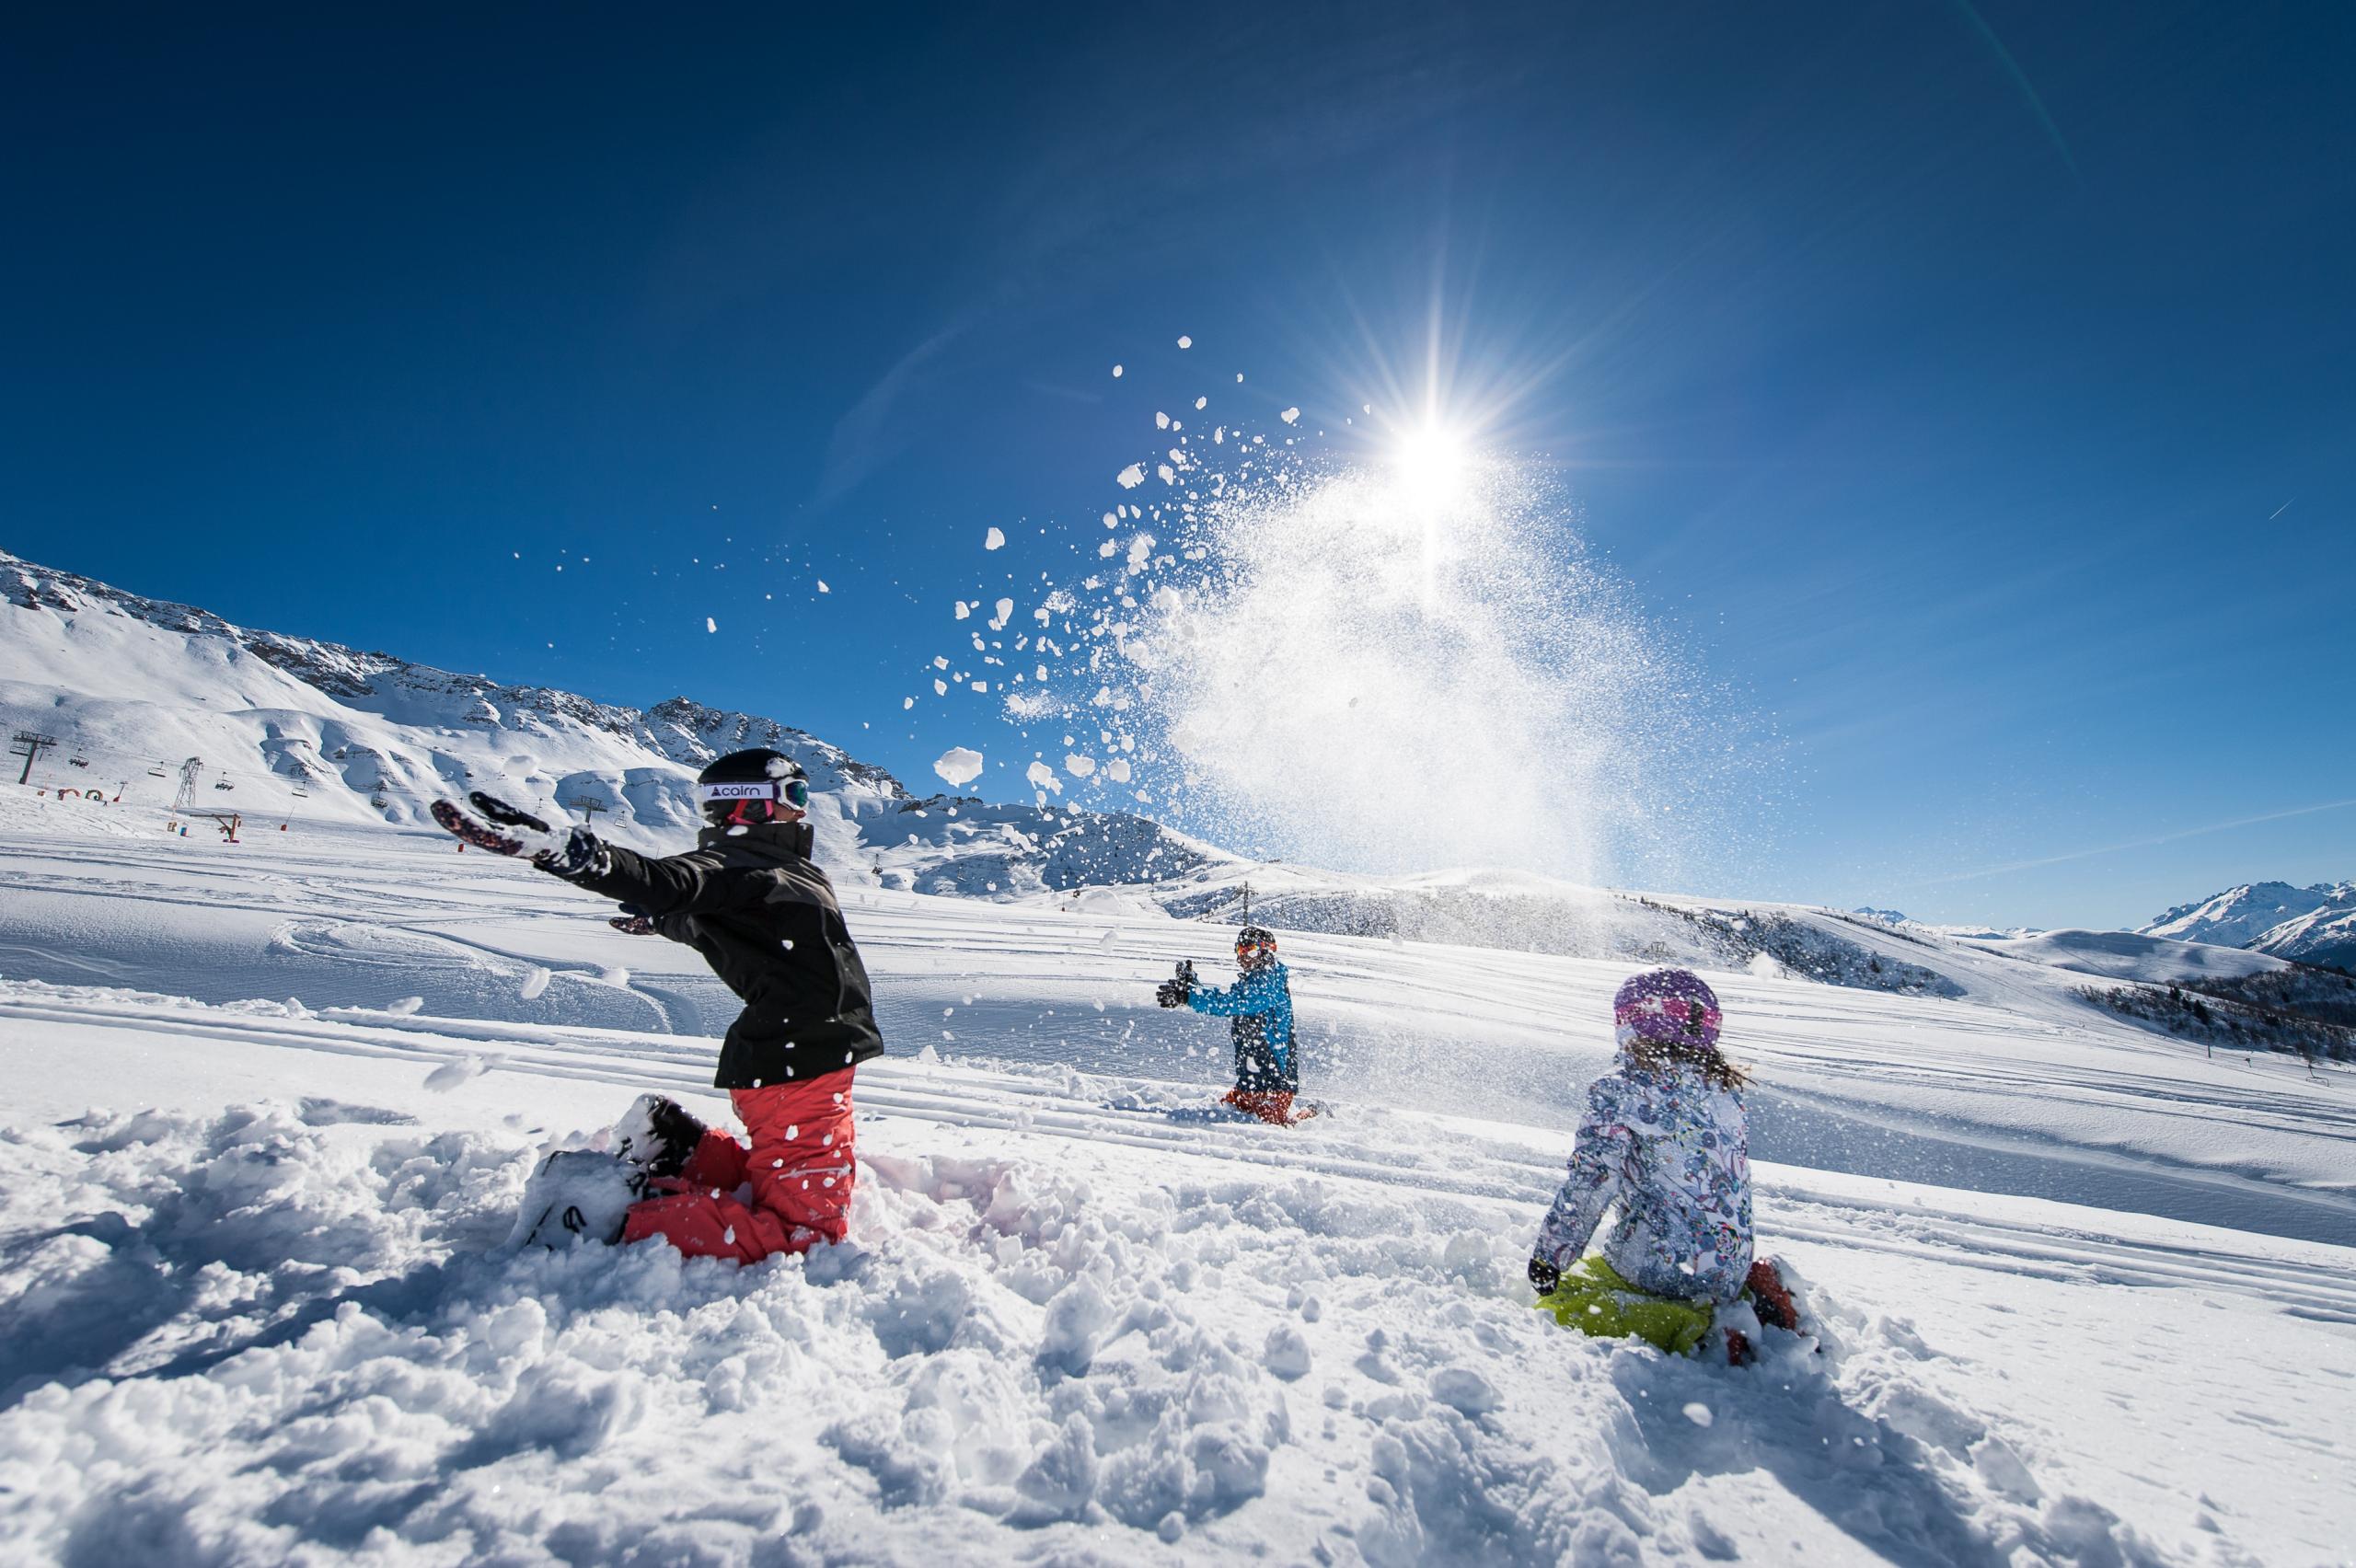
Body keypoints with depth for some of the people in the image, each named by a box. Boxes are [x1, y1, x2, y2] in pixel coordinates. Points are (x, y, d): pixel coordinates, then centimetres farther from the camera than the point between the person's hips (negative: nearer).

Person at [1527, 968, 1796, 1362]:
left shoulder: (1619, 1090, -13)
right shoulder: (1725, 1089, 5)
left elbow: (1589, 1184, -16)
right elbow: (1736, 1184, 14)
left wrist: (1548, 1257, -5)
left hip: (1659, 1264, -7)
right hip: (1733, 1268, 7)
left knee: (1555, 1306, 6)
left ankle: (1689, 1328, -9)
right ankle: (1747, 1303, 7)